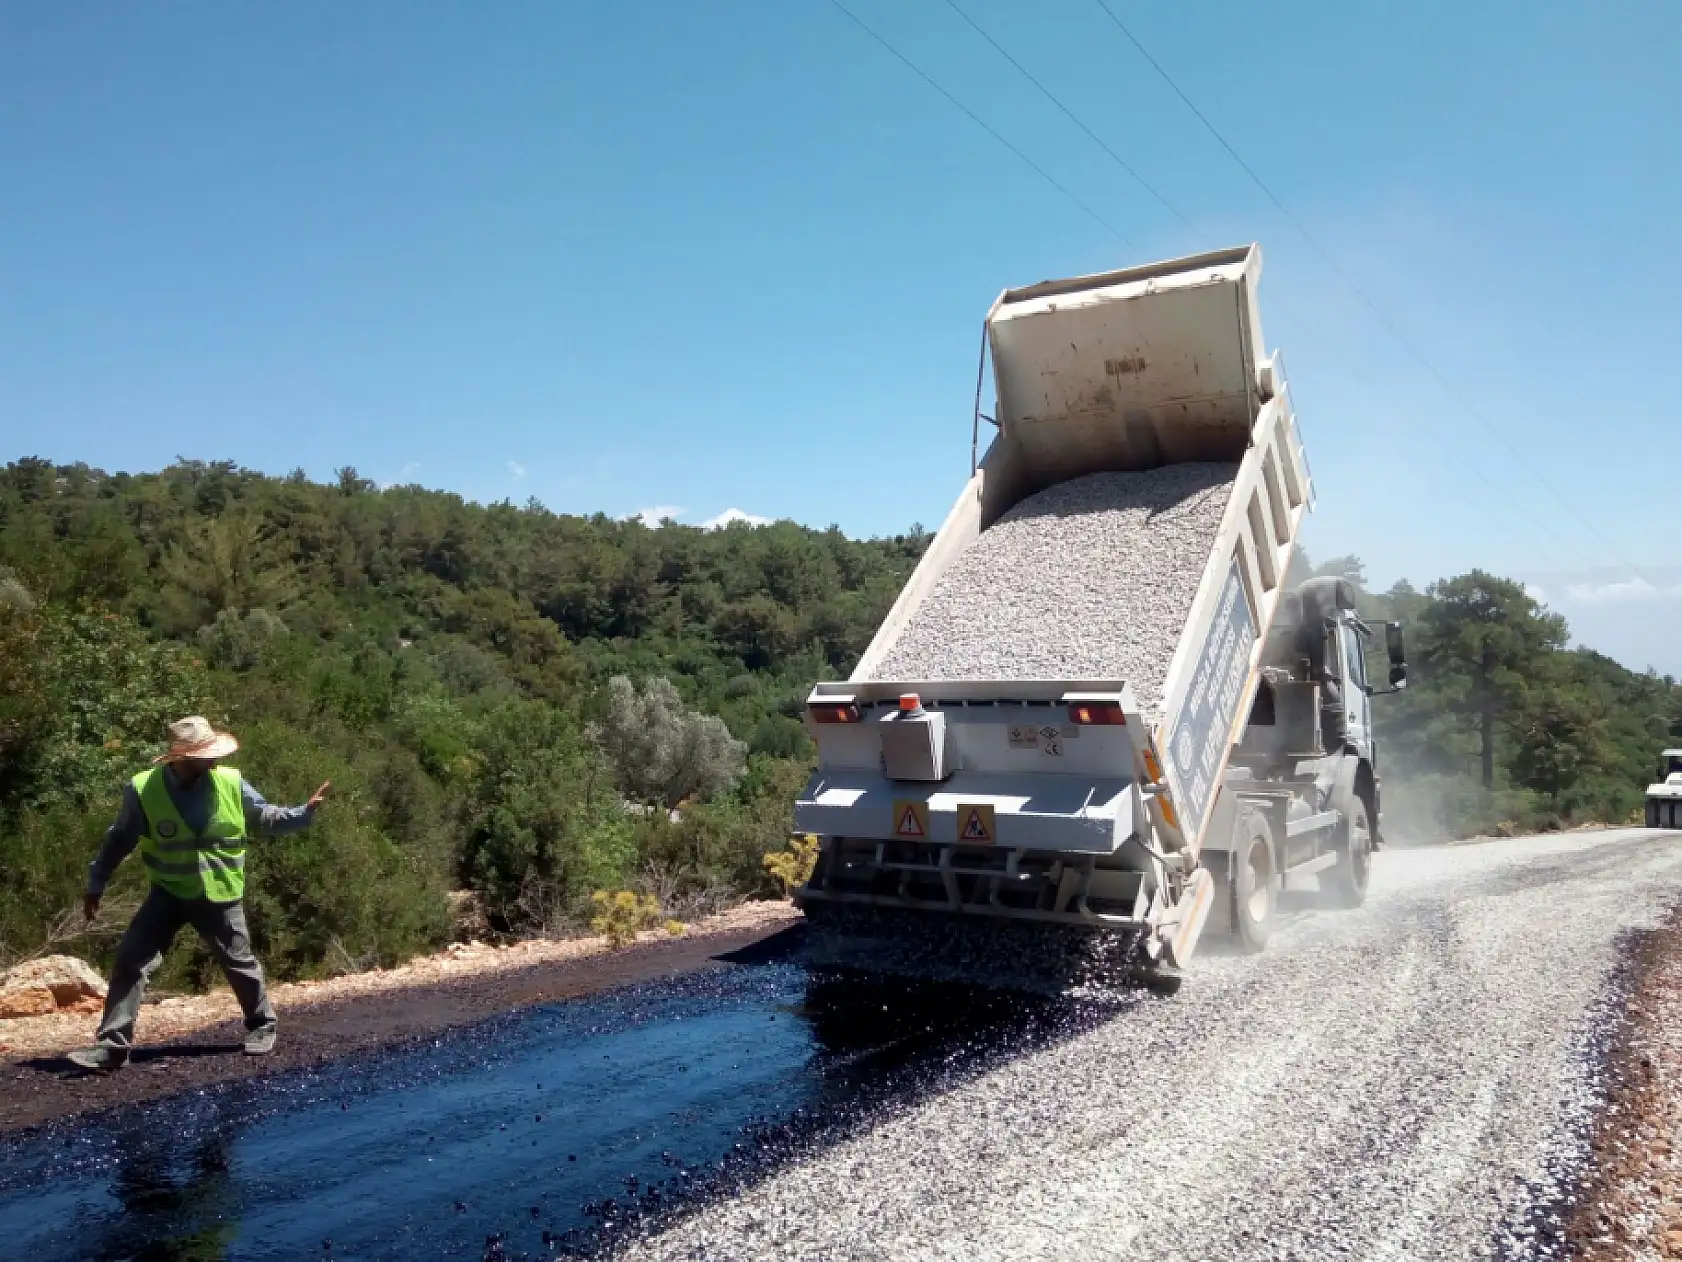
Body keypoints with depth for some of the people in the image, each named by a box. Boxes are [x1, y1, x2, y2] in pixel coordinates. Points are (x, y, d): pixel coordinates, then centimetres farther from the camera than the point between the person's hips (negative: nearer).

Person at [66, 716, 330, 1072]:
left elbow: (265, 819, 2)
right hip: (168, 892, 0)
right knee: (130, 960, -7)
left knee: (240, 963, 11)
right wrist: (95, 886, 4)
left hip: (219, 895, 0)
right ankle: (112, 1046, 3)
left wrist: (305, 812, -13)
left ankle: (261, 1026, 33)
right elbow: (118, 841, -1)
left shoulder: (230, 782, -11)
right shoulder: (144, 790, -15)